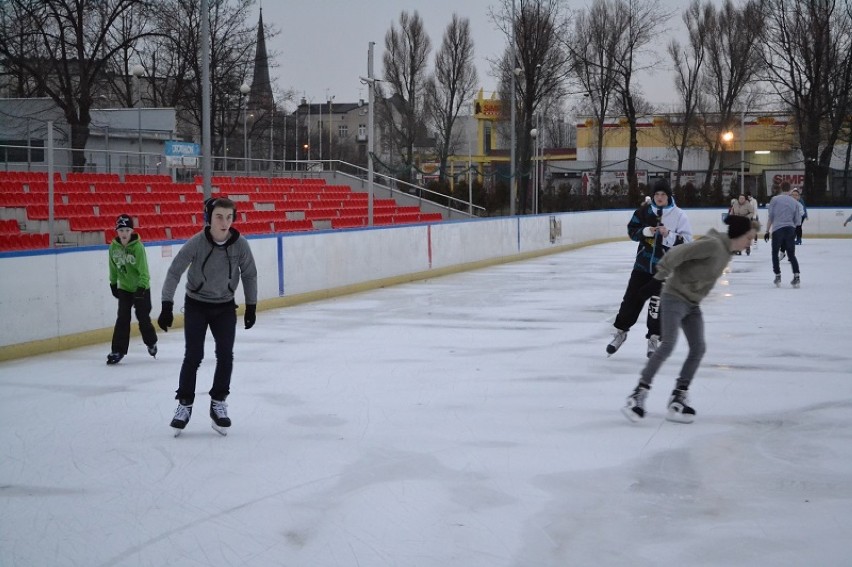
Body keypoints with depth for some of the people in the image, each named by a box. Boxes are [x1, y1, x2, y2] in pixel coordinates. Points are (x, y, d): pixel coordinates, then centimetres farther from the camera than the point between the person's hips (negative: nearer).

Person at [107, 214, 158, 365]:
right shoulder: (114, 247, -8)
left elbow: (144, 270, -22)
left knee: (143, 318, 4)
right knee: (122, 318, -5)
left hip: (141, 288, -3)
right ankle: (118, 350, -3)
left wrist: (141, 287, -30)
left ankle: (151, 342, 31)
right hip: (124, 288, 3)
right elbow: (113, 267, 7)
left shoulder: (138, 247, -21)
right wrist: (113, 283, 11)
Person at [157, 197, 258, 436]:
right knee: (193, 356, -5)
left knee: (225, 355, -2)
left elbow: (249, 275, -1)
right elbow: (174, 272, -16)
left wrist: (251, 306, 3)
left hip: (225, 306, 2)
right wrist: (167, 306, -19)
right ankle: (184, 404, 10)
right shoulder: (196, 243, -22)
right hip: (196, 305, -2)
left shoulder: (240, 244, -16)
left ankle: (218, 403, 13)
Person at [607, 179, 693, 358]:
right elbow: (632, 230, 7)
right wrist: (644, 231, -12)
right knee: (632, 297, 8)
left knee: (657, 301, -2)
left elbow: (686, 241, -11)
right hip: (643, 263, 3)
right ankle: (621, 331, 25)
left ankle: (654, 338, 13)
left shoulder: (678, 215, -9)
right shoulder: (644, 212, 1)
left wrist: (669, 235, -25)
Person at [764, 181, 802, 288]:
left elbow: (770, 217, -3)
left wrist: (767, 231, 2)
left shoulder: (775, 199, -1)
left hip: (777, 229, -2)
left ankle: (778, 277, 9)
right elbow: (797, 220, 8)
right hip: (790, 230, 2)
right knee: (791, 254, 12)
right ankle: (796, 277, 0)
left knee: (775, 254, 13)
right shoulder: (795, 202, 7)